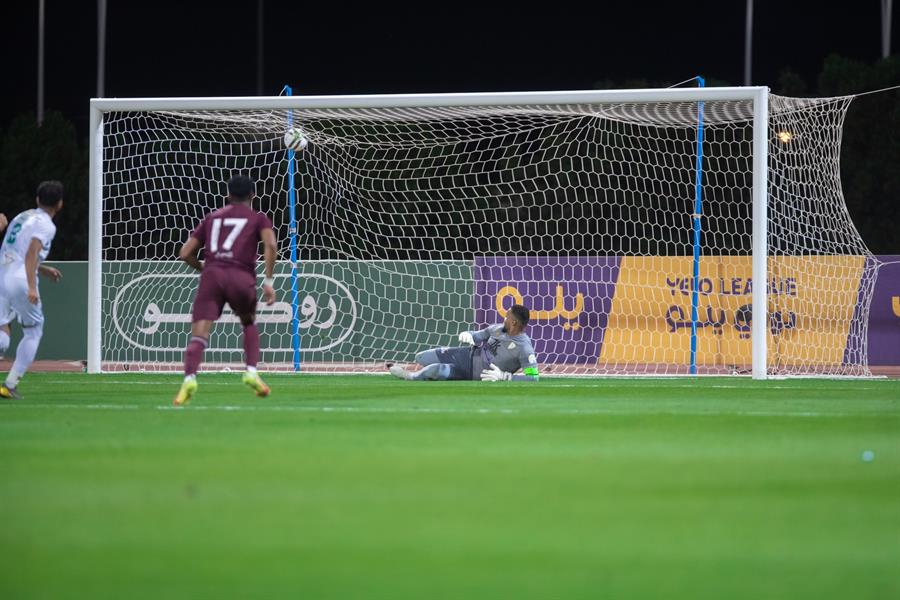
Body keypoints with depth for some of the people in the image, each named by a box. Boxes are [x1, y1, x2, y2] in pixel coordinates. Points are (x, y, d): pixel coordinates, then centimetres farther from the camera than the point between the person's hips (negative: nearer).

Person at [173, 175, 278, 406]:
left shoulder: (212, 218, 25)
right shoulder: (259, 219, 18)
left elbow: (185, 254, 21)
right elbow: (270, 245, -4)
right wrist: (268, 281, -3)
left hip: (212, 274, 1)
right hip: (241, 276, -1)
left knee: (199, 335, -9)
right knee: (249, 324, 27)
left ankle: (190, 377, -34)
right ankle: (251, 371, 9)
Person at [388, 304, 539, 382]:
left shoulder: (525, 349, -24)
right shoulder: (499, 329, -2)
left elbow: (533, 377, -30)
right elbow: (478, 336, 13)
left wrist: (504, 376, -36)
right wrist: (468, 335, -13)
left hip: (476, 374, -7)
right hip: (469, 354, 7)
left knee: (436, 370, -27)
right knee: (421, 358, 3)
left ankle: (410, 377, 3)